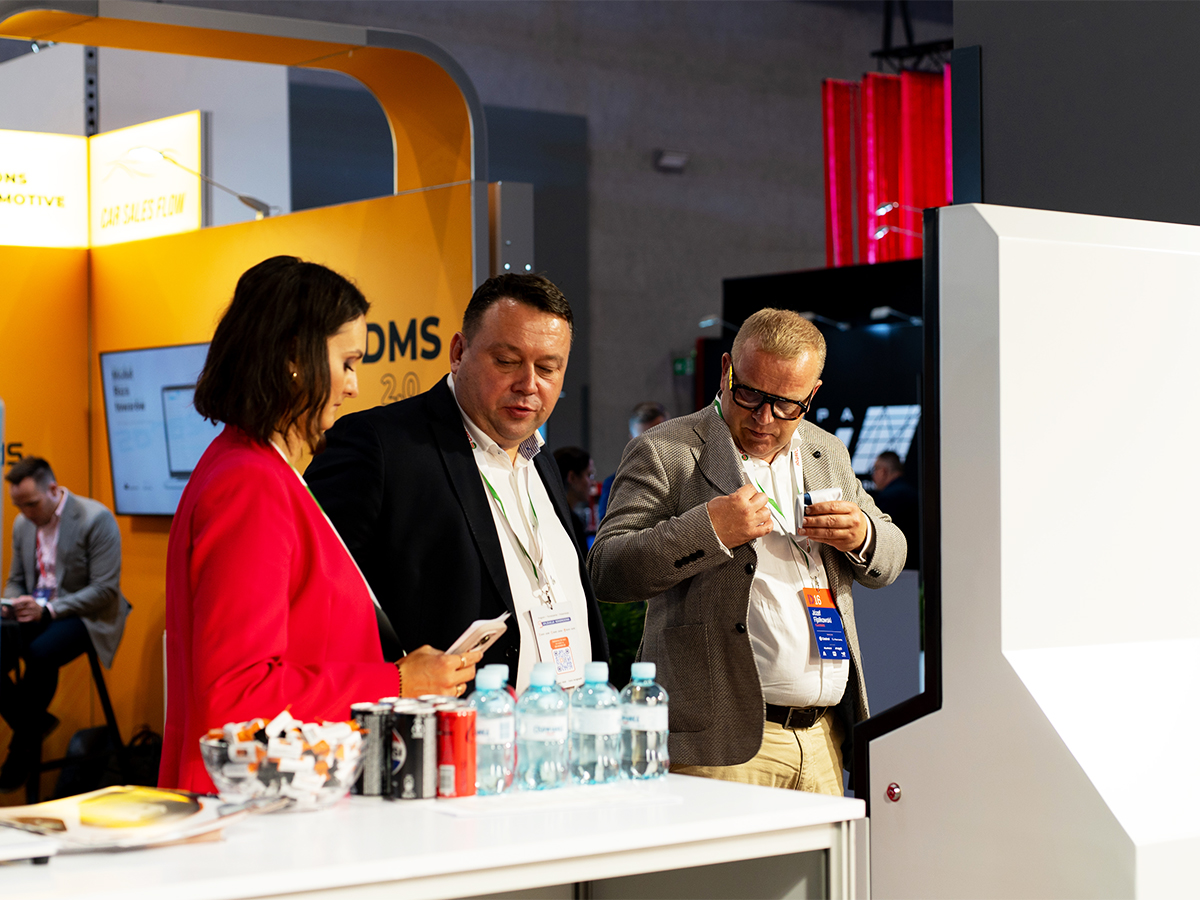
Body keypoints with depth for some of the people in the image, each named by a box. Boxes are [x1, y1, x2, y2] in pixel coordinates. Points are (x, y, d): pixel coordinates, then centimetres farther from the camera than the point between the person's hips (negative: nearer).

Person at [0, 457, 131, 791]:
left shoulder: (95, 519, -13)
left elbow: (105, 590, -16)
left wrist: (47, 610, -25)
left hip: (88, 616, -6)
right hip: (36, 612, 6)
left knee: (41, 653, -36)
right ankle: (34, 725, -2)